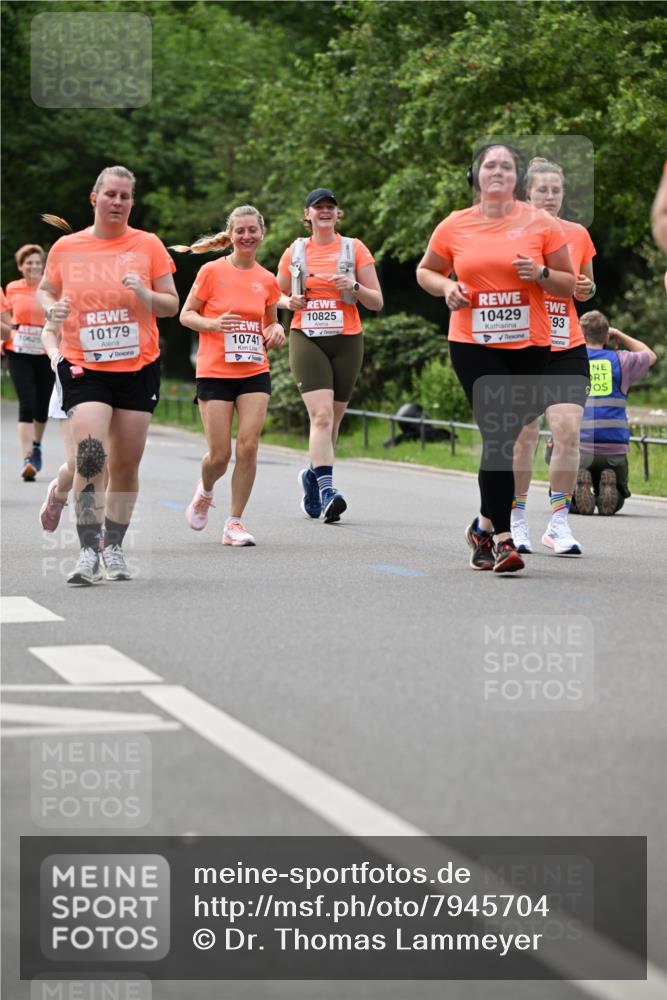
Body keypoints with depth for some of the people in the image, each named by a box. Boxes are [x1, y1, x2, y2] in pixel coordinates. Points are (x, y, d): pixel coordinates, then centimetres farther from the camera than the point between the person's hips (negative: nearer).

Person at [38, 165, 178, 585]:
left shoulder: (148, 245, 2)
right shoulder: (66, 247, 3)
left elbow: (172, 305, 4)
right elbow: (46, 291, 17)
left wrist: (144, 293, -16)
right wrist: (53, 308, -6)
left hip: (138, 367, 1)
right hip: (83, 367, -1)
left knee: (126, 464, 6)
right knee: (90, 457, -18)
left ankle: (114, 548, 21)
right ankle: (89, 552, -15)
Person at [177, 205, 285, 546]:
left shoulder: (267, 280, 7)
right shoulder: (212, 271, -4)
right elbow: (186, 314, 1)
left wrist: (276, 331, -1)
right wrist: (214, 324, -18)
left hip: (255, 373, 3)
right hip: (214, 372, -3)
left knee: (248, 446, -10)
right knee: (219, 455, -4)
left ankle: (235, 523, 2)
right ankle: (204, 492, 31)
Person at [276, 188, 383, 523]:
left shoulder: (354, 249, 5)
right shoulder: (295, 252, 8)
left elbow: (377, 302, 5)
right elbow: (276, 296, 20)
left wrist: (354, 286, -14)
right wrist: (290, 301, -3)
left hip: (346, 341, 1)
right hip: (306, 340, -1)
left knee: (332, 421, 7)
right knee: (321, 415, -18)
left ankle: (312, 476, 31)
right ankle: (326, 490, -24)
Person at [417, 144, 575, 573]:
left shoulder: (541, 223, 1)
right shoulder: (454, 226, 3)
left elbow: (570, 284, 6)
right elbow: (426, 271, 19)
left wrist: (541, 273, -14)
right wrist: (446, 287, -3)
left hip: (528, 345, 1)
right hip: (472, 344, -1)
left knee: (504, 437, 9)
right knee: (499, 434, -14)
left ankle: (486, 525, 29)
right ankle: (502, 537, -12)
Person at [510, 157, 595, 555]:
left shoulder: (578, 235, 7)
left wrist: (587, 289, -3)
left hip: (567, 348, 2)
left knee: (569, 431, -11)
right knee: (524, 435, 2)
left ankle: (559, 523, -2)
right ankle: (516, 518, 18)